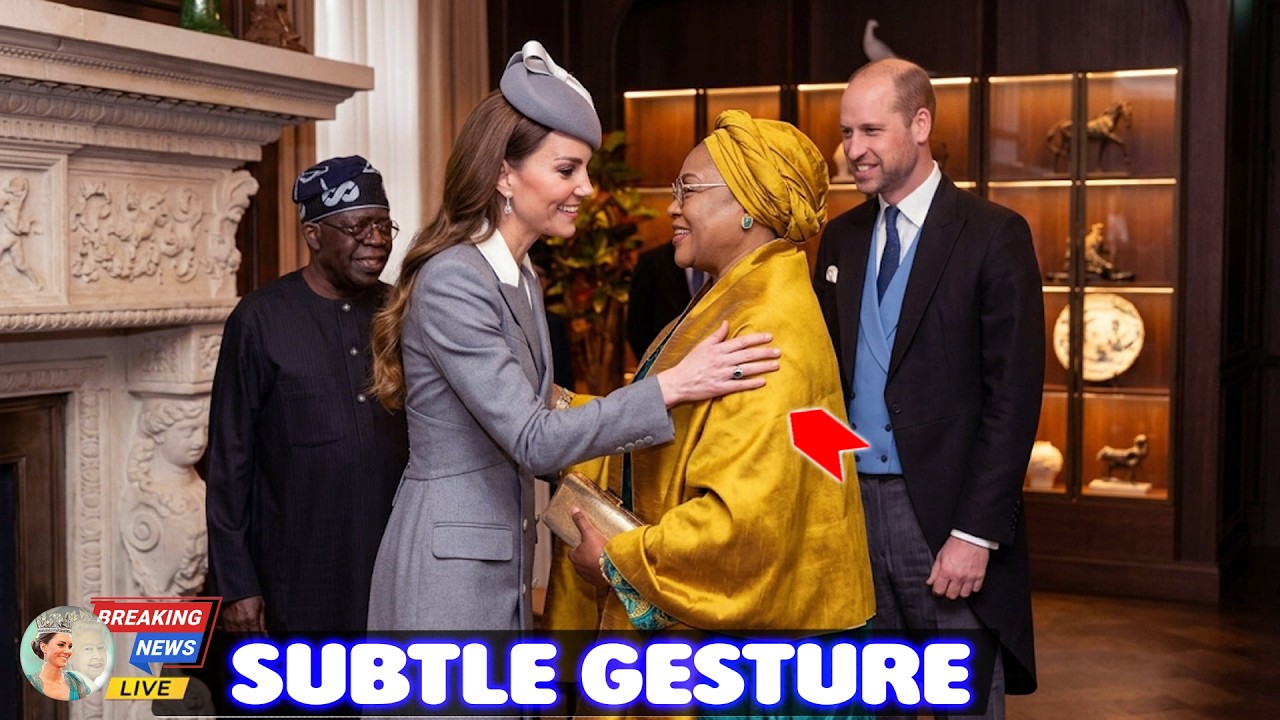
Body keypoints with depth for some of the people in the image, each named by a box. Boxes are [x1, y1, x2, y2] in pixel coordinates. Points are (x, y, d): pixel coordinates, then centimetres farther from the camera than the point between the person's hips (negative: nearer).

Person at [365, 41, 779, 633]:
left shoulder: (521, 280, 10)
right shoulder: (452, 282, -19)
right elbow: (533, 441, -24)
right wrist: (673, 385, -27)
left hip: (503, 555, 9)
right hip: (449, 560, -9)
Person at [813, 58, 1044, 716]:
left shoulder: (993, 235, -7)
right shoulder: (841, 239, 10)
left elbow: (1014, 395, -11)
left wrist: (976, 532, -15)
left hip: (944, 512, -5)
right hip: (851, 502, 5)